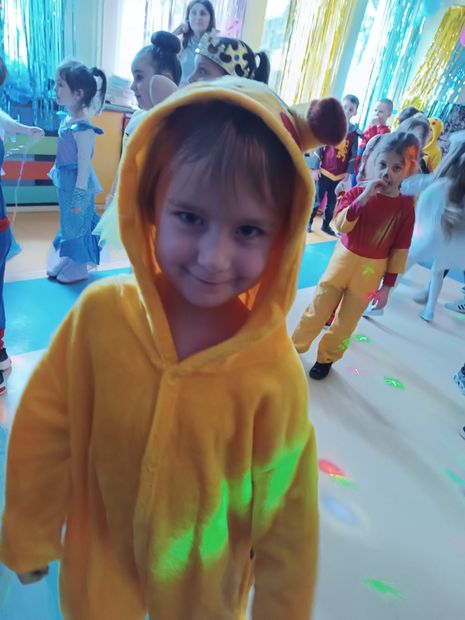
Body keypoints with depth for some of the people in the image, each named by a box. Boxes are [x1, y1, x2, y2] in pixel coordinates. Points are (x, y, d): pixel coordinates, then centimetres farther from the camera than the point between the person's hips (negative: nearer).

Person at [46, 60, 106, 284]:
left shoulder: (83, 128, -25)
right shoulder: (68, 119, 2)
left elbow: (84, 165, -22)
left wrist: (79, 196, -19)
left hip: (76, 184, -9)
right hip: (65, 182, 9)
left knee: (75, 226, 7)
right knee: (68, 224, 21)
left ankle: (77, 269, 26)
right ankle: (64, 263, 38)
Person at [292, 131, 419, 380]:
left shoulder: (405, 206, -8)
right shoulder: (357, 192, -7)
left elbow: (400, 250, -4)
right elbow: (340, 225, -20)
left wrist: (387, 285, -3)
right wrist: (363, 198, -30)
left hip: (370, 271, 0)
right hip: (343, 259, 0)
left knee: (347, 321, 11)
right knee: (318, 308, 9)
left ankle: (326, 358, 30)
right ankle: (295, 346, 28)